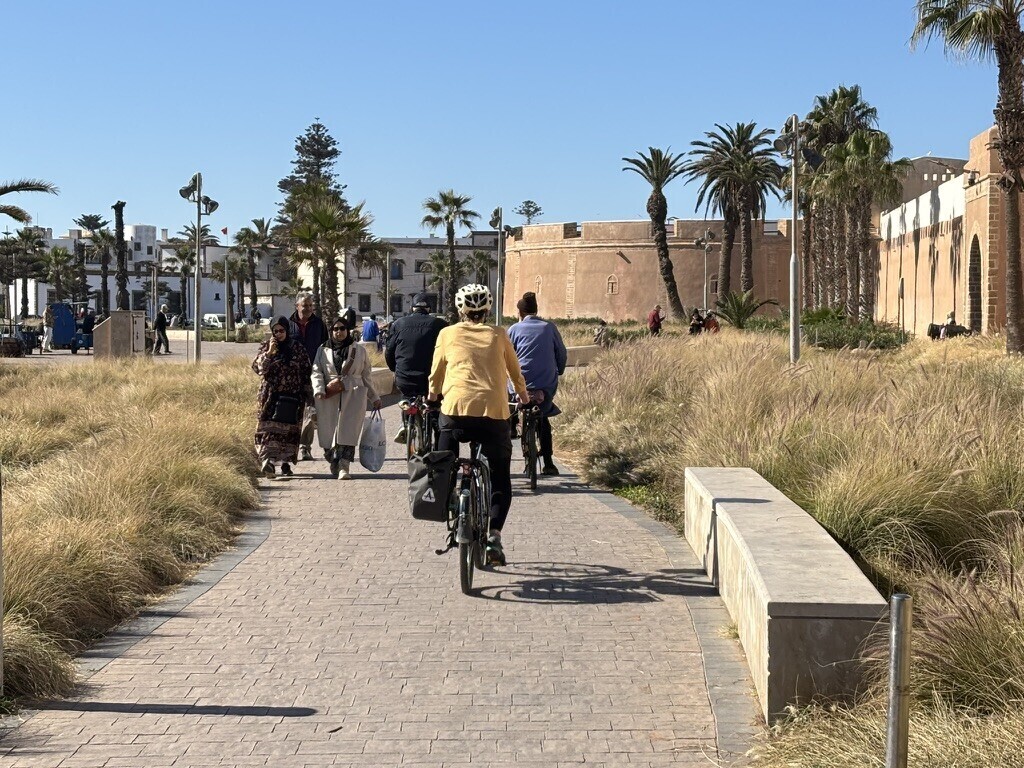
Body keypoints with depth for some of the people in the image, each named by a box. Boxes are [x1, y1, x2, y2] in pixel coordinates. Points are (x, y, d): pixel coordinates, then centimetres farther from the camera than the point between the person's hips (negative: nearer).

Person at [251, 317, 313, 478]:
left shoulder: (298, 349, 6)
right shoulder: (266, 347, 5)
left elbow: (306, 372, 8)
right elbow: (258, 367, -6)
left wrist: (306, 393, 5)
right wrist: (269, 353, -17)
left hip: (293, 396, 2)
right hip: (271, 396, -1)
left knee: (290, 429, 5)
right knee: (269, 428, -13)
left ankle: (286, 462, 16)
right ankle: (267, 459, -24)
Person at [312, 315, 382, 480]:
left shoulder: (359, 351, 14)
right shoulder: (323, 351, 13)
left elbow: (366, 377, 20)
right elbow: (316, 372, 3)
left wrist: (374, 398, 20)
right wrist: (319, 390, -14)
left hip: (353, 396, -1)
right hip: (329, 398, 1)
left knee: (348, 432, -13)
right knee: (329, 432, -1)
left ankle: (344, 466, -18)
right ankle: (334, 463, 17)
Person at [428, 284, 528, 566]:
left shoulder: (448, 334, 15)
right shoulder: (498, 335, 16)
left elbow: (436, 375, 22)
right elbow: (515, 372, 28)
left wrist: (432, 398, 43)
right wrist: (523, 396, 47)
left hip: (456, 408, 0)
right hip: (494, 412, 1)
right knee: (500, 480, 13)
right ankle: (494, 535, -3)